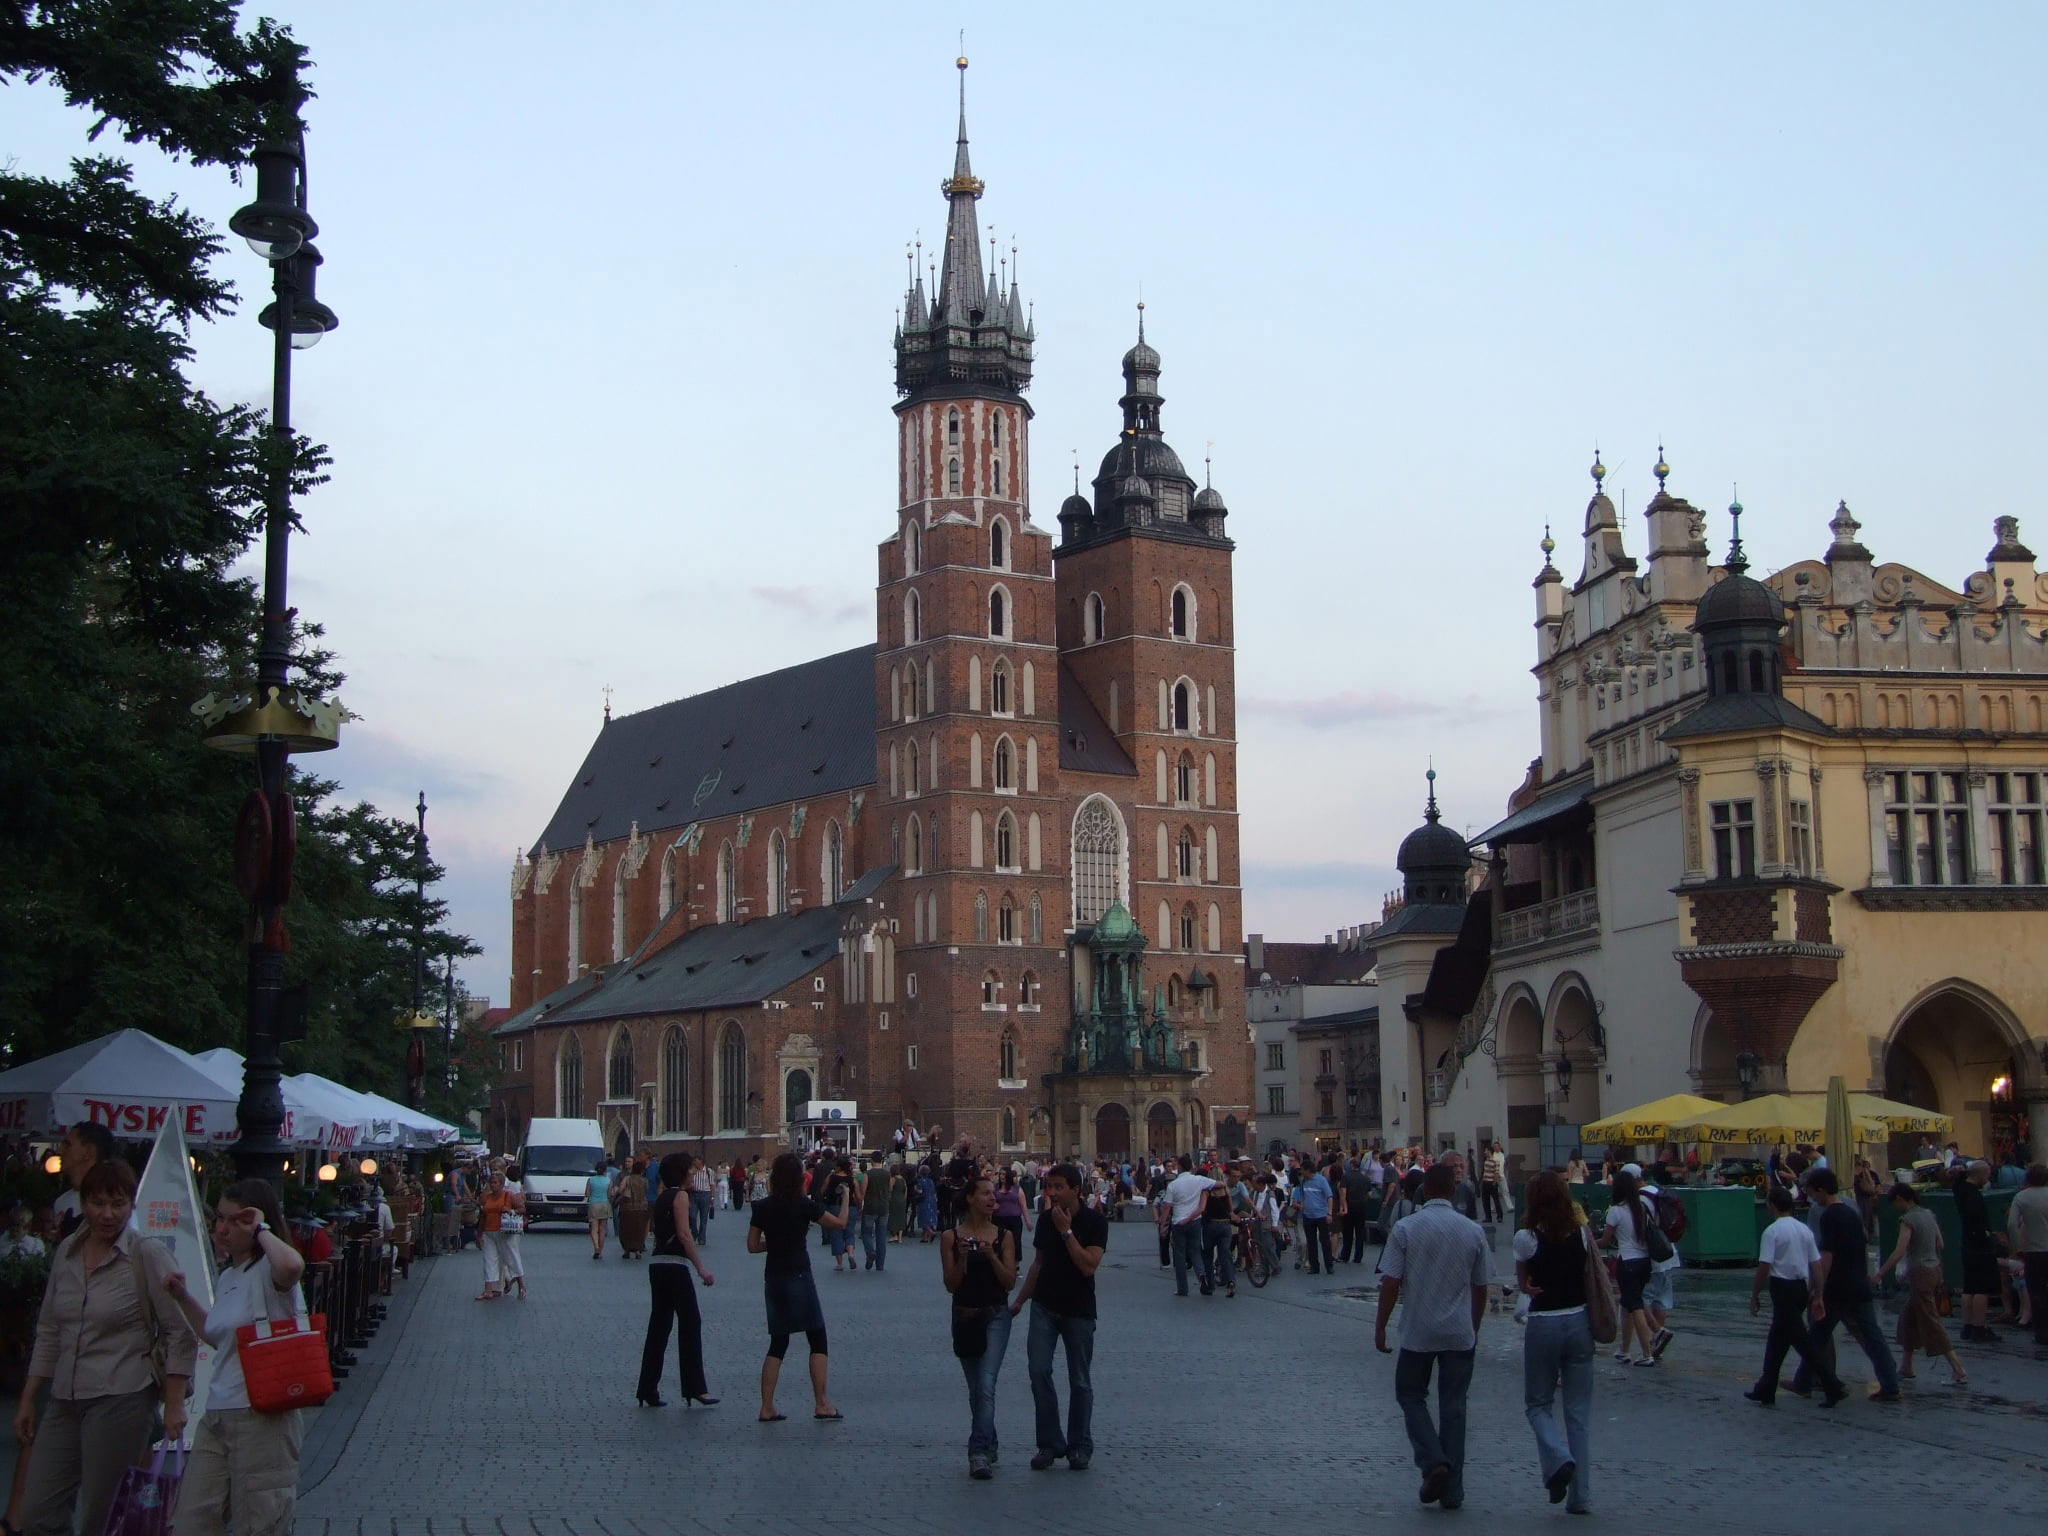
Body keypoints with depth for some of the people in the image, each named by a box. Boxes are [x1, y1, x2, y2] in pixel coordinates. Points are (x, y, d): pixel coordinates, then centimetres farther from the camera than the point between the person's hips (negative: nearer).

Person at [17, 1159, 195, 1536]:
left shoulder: (148, 1256, -6)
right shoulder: (66, 1253, 10)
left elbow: (180, 1334, -7)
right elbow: (48, 1333, 17)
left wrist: (174, 1406, -13)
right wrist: (28, 1400, 14)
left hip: (122, 1400, -6)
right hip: (65, 1402, 6)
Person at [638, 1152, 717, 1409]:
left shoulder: (661, 1197, 17)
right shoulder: (680, 1195, -7)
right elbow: (684, 1234, -15)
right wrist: (701, 1267, -17)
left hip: (657, 1265, 8)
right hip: (675, 1265, -8)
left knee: (659, 1325, 10)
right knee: (690, 1325, -3)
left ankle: (647, 1390, 9)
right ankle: (694, 1388, -2)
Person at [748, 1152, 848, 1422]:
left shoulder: (762, 1207, 2)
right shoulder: (803, 1204, -11)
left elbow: (752, 1245, 6)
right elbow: (840, 1224, -5)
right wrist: (846, 1198, 11)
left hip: (772, 1278, 5)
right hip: (798, 1276, -5)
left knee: (778, 1343, 12)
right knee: (817, 1340, 4)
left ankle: (767, 1408, 6)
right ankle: (821, 1404, 0)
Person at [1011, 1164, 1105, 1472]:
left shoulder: (1094, 1222, -10)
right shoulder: (1045, 1220, 4)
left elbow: (1088, 1266, -22)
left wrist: (1066, 1231, -23)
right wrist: (1020, 1300, 16)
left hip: (1078, 1311, -4)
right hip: (1044, 1307, 4)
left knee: (1079, 1381, 4)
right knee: (1039, 1371, -6)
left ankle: (1080, 1446, 18)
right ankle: (1050, 1443, 4)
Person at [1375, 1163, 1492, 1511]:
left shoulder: (1405, 1229, -8)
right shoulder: (1473, 1231, 0)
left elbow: (1390, 1283, -9)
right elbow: (1481, 1287, 7)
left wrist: (1380, 1327, 0)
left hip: (1418, 1332, -2)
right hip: (1460, 1334, 2)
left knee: (1411, 1396, 14)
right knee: (1454, 1406, 9)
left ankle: (1433, 1462, -7)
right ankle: (1452, 1490, 10)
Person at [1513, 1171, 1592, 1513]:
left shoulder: (1527, 1238, -10)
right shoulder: (1582, 1234, -1)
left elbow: (1523, 1284, 2)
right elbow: (1591, 1277, 8)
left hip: (1543, 1325, -3)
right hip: (1580, 1322, 3)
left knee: (1537, 1403, 14)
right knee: (1579, 1410, 9)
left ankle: (1558, 1458, -14)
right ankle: (1580, 1495, 8)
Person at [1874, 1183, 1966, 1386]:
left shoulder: (1908, 1219, -16)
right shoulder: (1928, 1214, 8)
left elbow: (1899, 1252, -23)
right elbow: (1940, 1244, 16)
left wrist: (1879, 1274, -20)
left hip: (1920, 1275, -9)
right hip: (1934, 1270, 9)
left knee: (1932, 1325, -4)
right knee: (1908, 1320, 18)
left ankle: (1960, 1372, -6)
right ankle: (1905, 1369, 24)